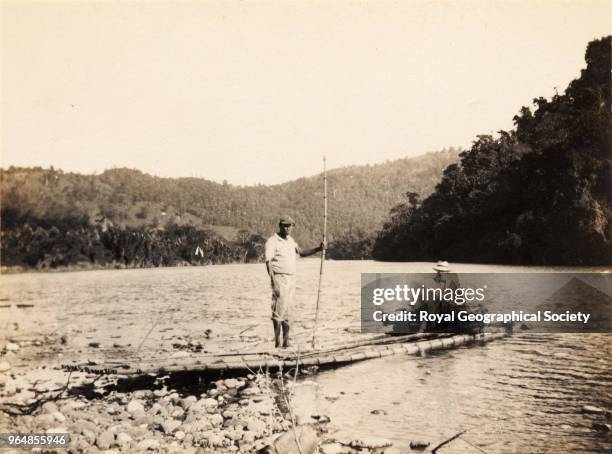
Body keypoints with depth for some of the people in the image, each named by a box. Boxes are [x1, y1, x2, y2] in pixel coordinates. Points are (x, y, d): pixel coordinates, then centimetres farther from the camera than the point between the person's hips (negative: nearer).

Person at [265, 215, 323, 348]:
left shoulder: (290, 240, 14)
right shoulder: (272, 241, -9)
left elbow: (302, 253, 24)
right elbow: (268, 263, -14)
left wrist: (318, 249, 8)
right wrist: (274, 284, -21)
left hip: (291, 279, 7)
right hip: (279, 279, -7)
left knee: (288, 311, 8)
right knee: (279, 310, -7)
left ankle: (286, 340, 14)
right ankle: (277, 341, -1)